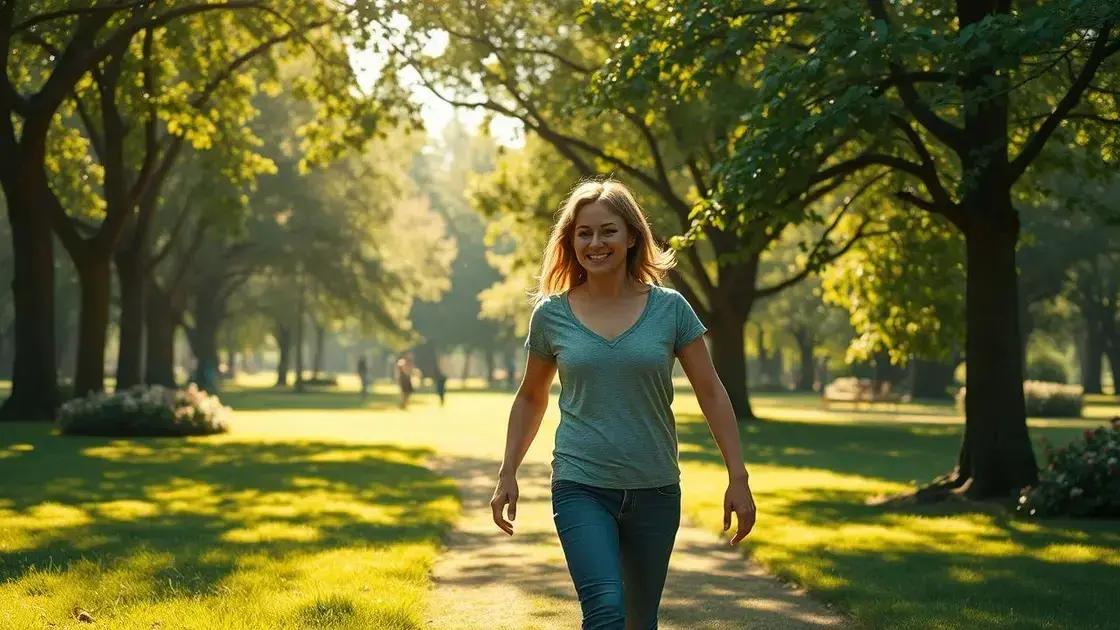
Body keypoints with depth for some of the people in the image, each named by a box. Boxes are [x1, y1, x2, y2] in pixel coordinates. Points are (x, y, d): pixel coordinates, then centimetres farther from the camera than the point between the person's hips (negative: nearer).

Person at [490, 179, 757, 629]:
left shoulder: (669, 308, -1)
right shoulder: (551, 314, 1)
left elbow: (711, 394, 2)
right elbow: (531, 397, 15)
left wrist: (738, 479, -2)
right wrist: (507, 474, 10)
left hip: (655, 491, 1)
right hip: (581, 489, -1)